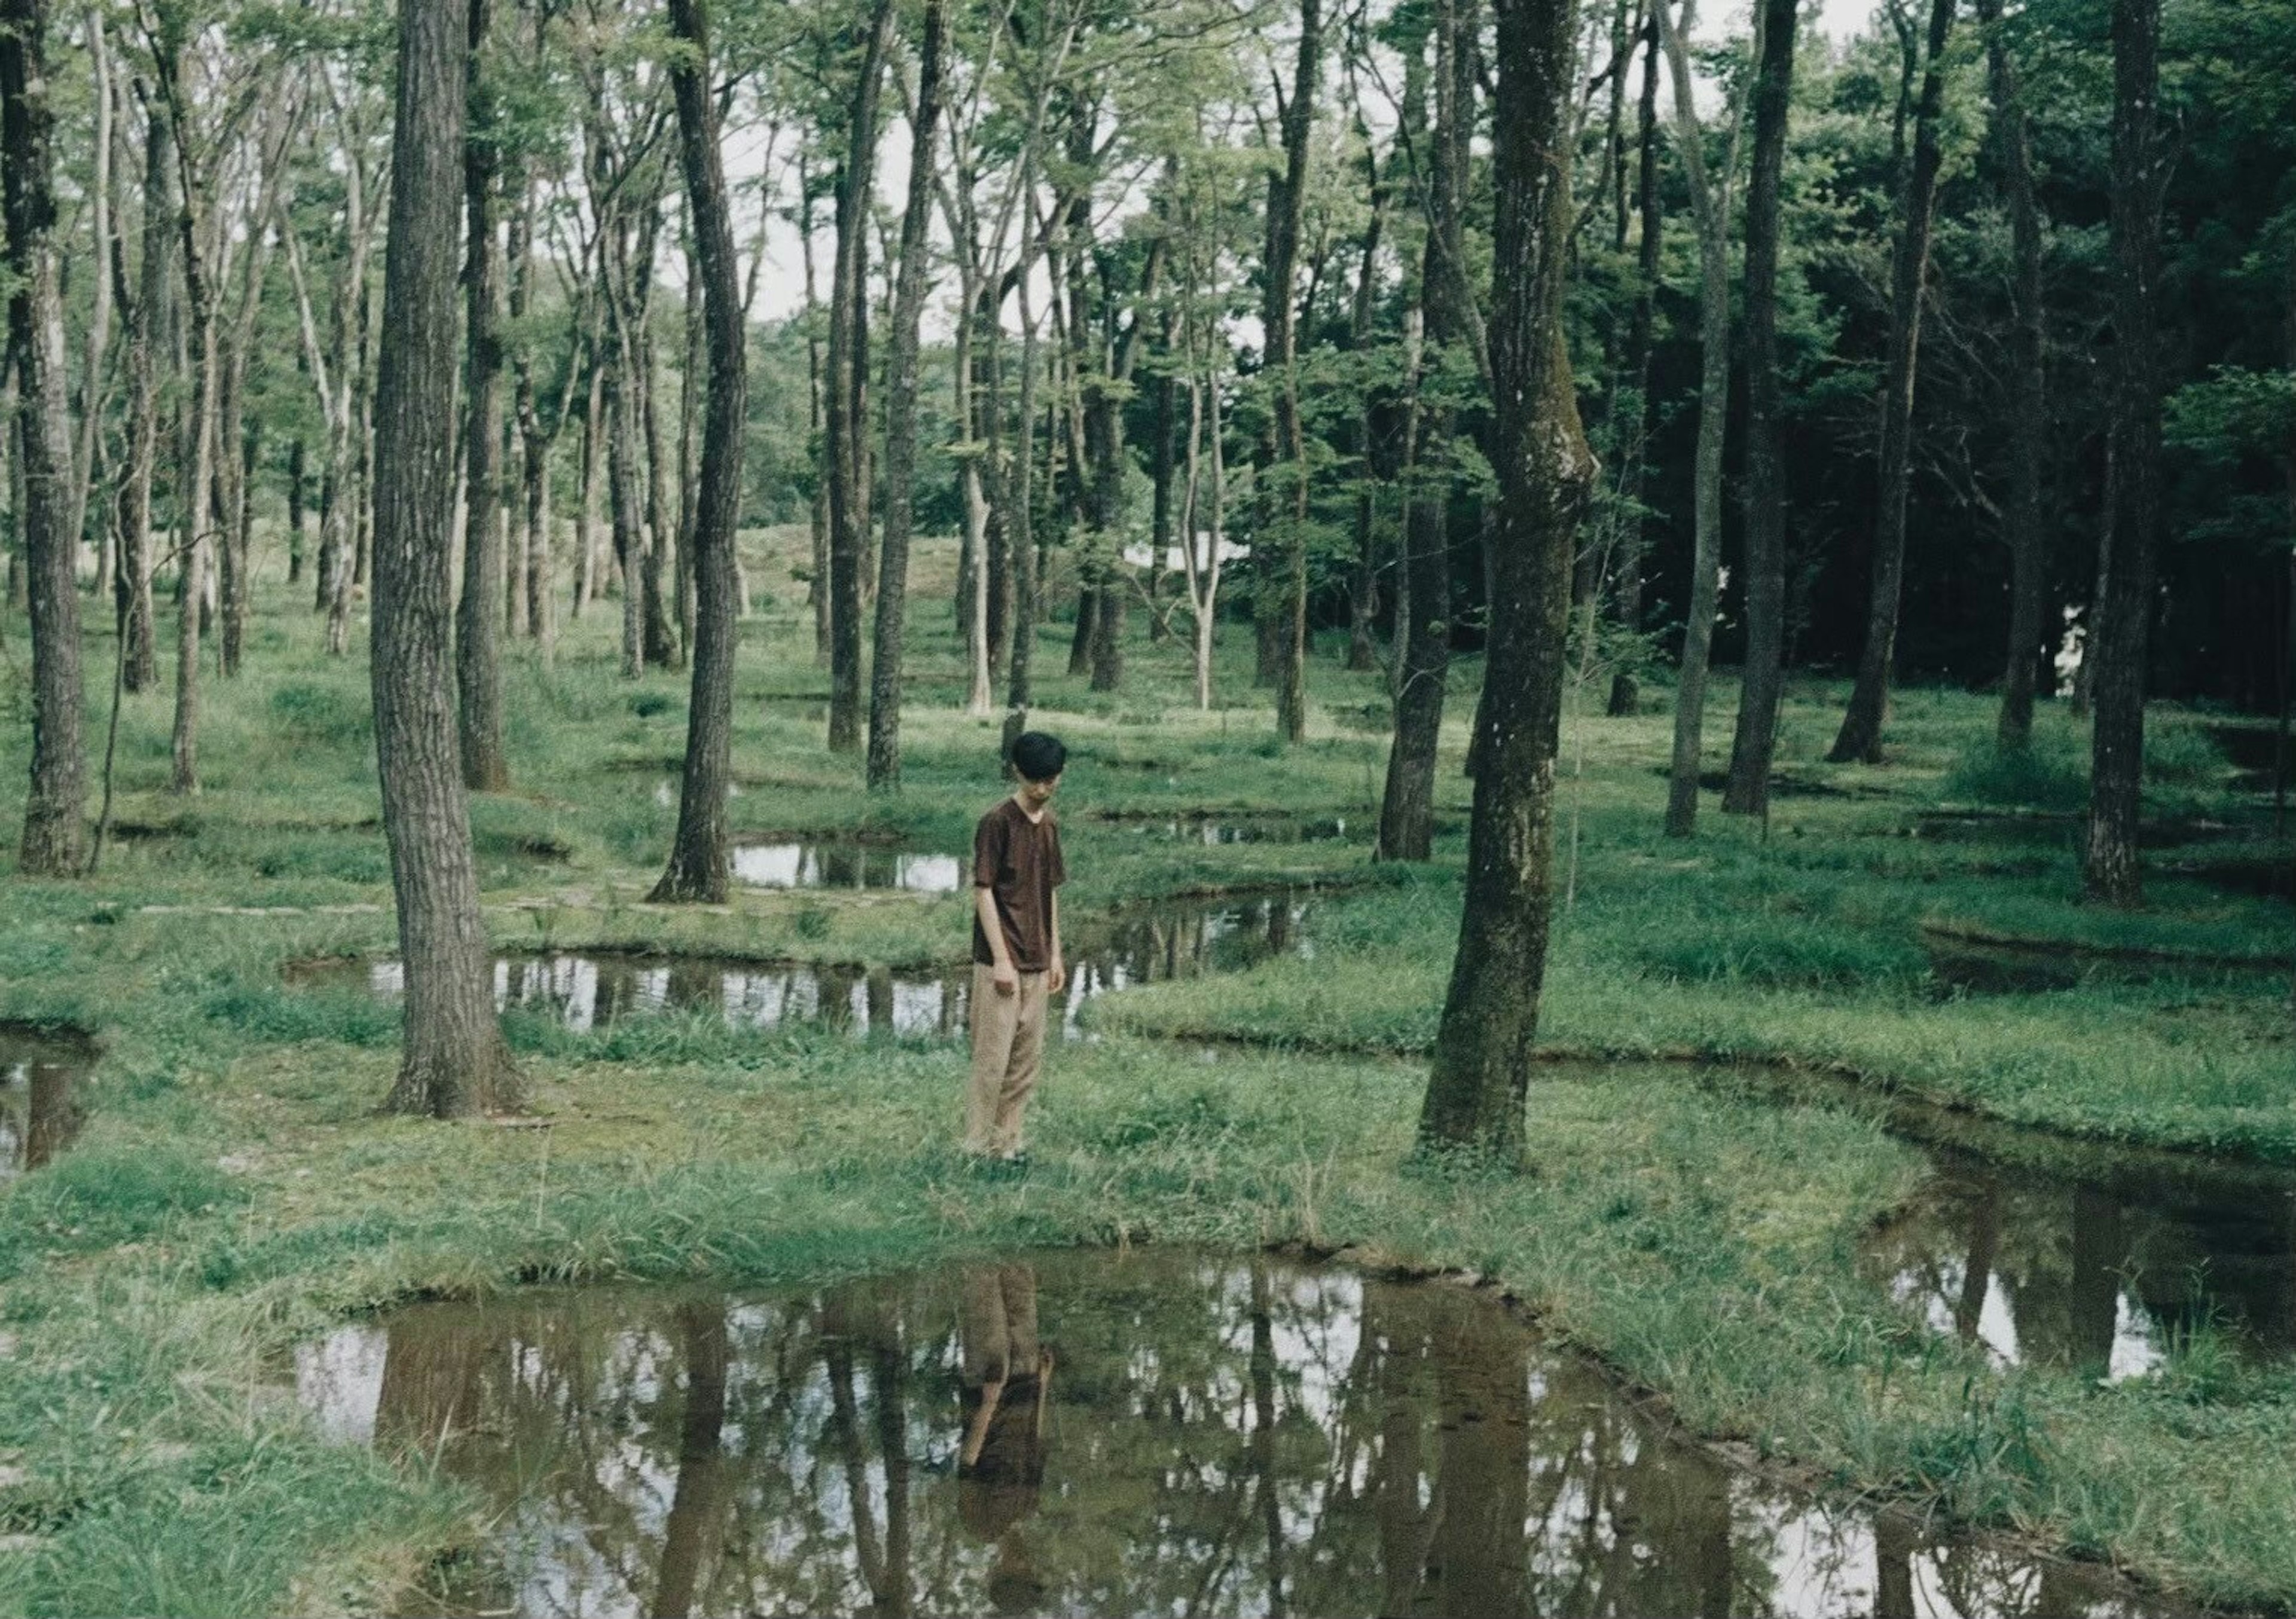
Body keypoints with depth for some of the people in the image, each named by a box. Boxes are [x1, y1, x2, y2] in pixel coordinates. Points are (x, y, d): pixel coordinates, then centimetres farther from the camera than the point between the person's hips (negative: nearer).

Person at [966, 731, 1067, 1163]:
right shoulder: (997, 823, -12)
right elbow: (983, 892, -13)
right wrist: (1001, 960, -16)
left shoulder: (1050, 825, 10)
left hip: (1037, 962, 7)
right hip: (1000, 961, -7)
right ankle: (979, 1145, 3)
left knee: (1029, 1056, 10)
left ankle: (1007, 1139, 18)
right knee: (994, 1054, -5)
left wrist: (1055, 954, 14)